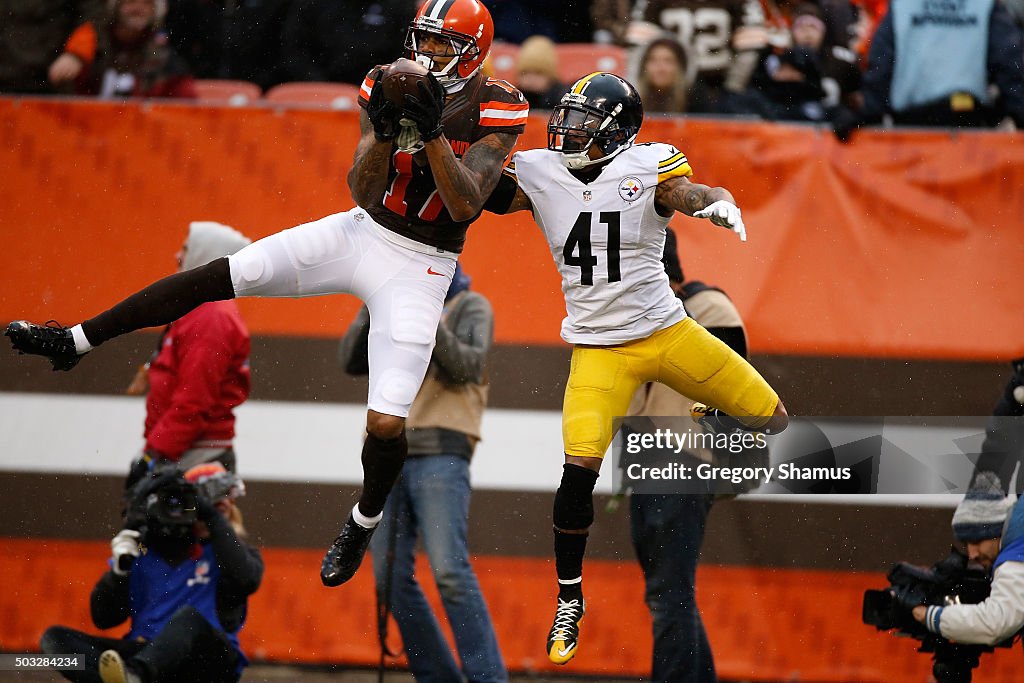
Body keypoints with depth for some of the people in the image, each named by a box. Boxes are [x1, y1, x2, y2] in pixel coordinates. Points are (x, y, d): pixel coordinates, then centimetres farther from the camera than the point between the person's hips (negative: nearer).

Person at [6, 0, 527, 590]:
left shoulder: (495, 108, -12)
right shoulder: (389, 85, -3)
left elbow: (465, 205, -22)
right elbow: (364, 193, -8)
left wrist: (431, 132, -32)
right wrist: (385, 132, -27)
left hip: (419, 268, -3)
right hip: (362, 232, 3)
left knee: (387, 423, -10)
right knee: (222, 276, -11)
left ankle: (365, 521, 22)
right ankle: (74, 342, -5)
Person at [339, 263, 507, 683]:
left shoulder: (469, 307, 8)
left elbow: (469, 366, -8)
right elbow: (352, 361, 9)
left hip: (439, 454, -6)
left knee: (449, 570, -18)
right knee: (391, 579, -1)